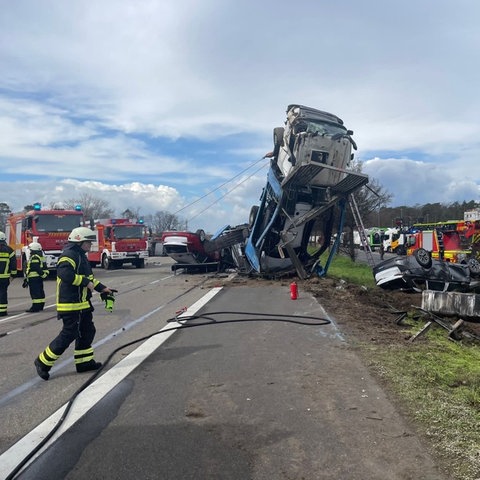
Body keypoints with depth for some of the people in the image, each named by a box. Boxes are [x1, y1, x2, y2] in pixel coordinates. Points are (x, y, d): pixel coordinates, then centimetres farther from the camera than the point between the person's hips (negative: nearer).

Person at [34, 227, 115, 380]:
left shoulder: (81, 255, 18)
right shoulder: (69, 254, -15)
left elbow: (88, 276, 27)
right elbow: (64, 273, -31)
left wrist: (102, 288, 19)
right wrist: (86, 282, -26)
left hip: (82, 303, 10)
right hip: (70, 304, -10)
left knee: (87, 331, 13)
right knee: (69, 334, -6)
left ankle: (84, 362, 24)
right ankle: (43, 362, 8)